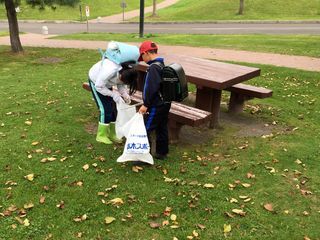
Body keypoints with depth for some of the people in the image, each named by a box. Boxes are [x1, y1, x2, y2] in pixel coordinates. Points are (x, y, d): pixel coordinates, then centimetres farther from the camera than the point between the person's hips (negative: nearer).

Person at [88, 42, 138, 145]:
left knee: (113, 108, 3)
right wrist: (113, 94, -34)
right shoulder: (110, 71, -43)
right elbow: (99, 86, -32)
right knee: (105, 108, -11)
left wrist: (125, 95, -25)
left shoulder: (126, 72, -23)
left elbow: (121, 85, -7)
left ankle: (111, 134, 17)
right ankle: (101, 135, 3)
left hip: (106, 83, 6)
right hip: (96, 81, -6)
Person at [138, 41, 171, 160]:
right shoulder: (162, 65, 12)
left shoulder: (154, 67, -18)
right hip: (164, 103, 10)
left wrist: (146, 104, -18)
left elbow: (151, 88, -25)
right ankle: (162, 152, 28)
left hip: (156, 106, -10)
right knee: (162, 128, 17)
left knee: (145, 130, -3)